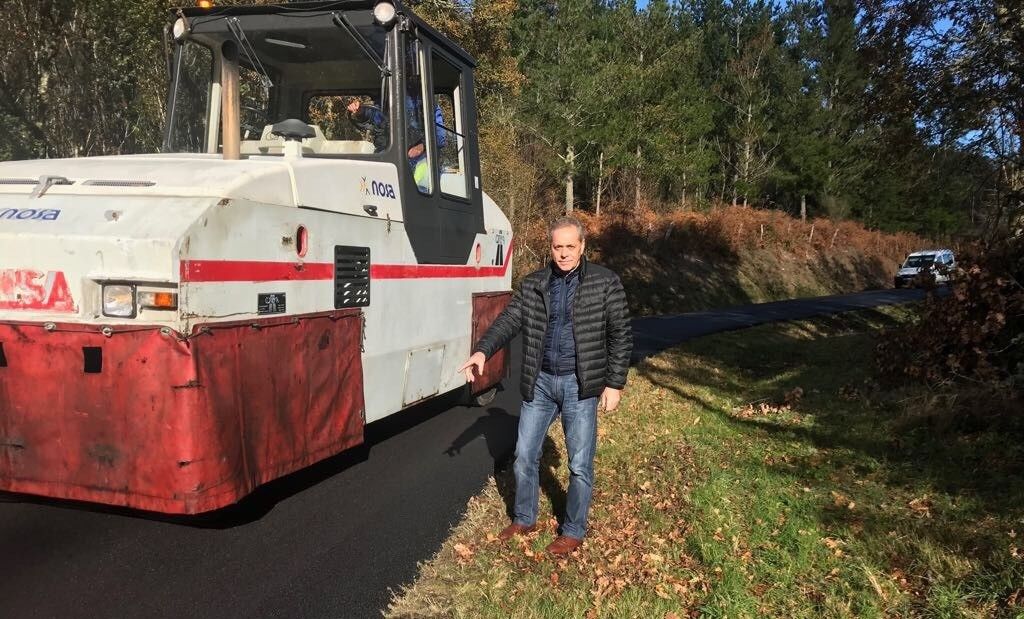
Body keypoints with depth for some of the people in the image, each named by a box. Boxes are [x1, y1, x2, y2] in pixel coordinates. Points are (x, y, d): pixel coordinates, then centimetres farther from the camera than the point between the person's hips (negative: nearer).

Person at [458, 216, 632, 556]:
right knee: (524, 457, 13)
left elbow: (621, 335, -4)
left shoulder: (605, 282, -6)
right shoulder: (533, 284, 2)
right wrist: (482, 351, -22)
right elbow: (508, 320, -5)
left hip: (580, 385, -3)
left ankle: (573, 532, 25)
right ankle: (524, 520, 34)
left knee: (580, 464, 7)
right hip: (540, 382, 3)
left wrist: (615, 383, -8)